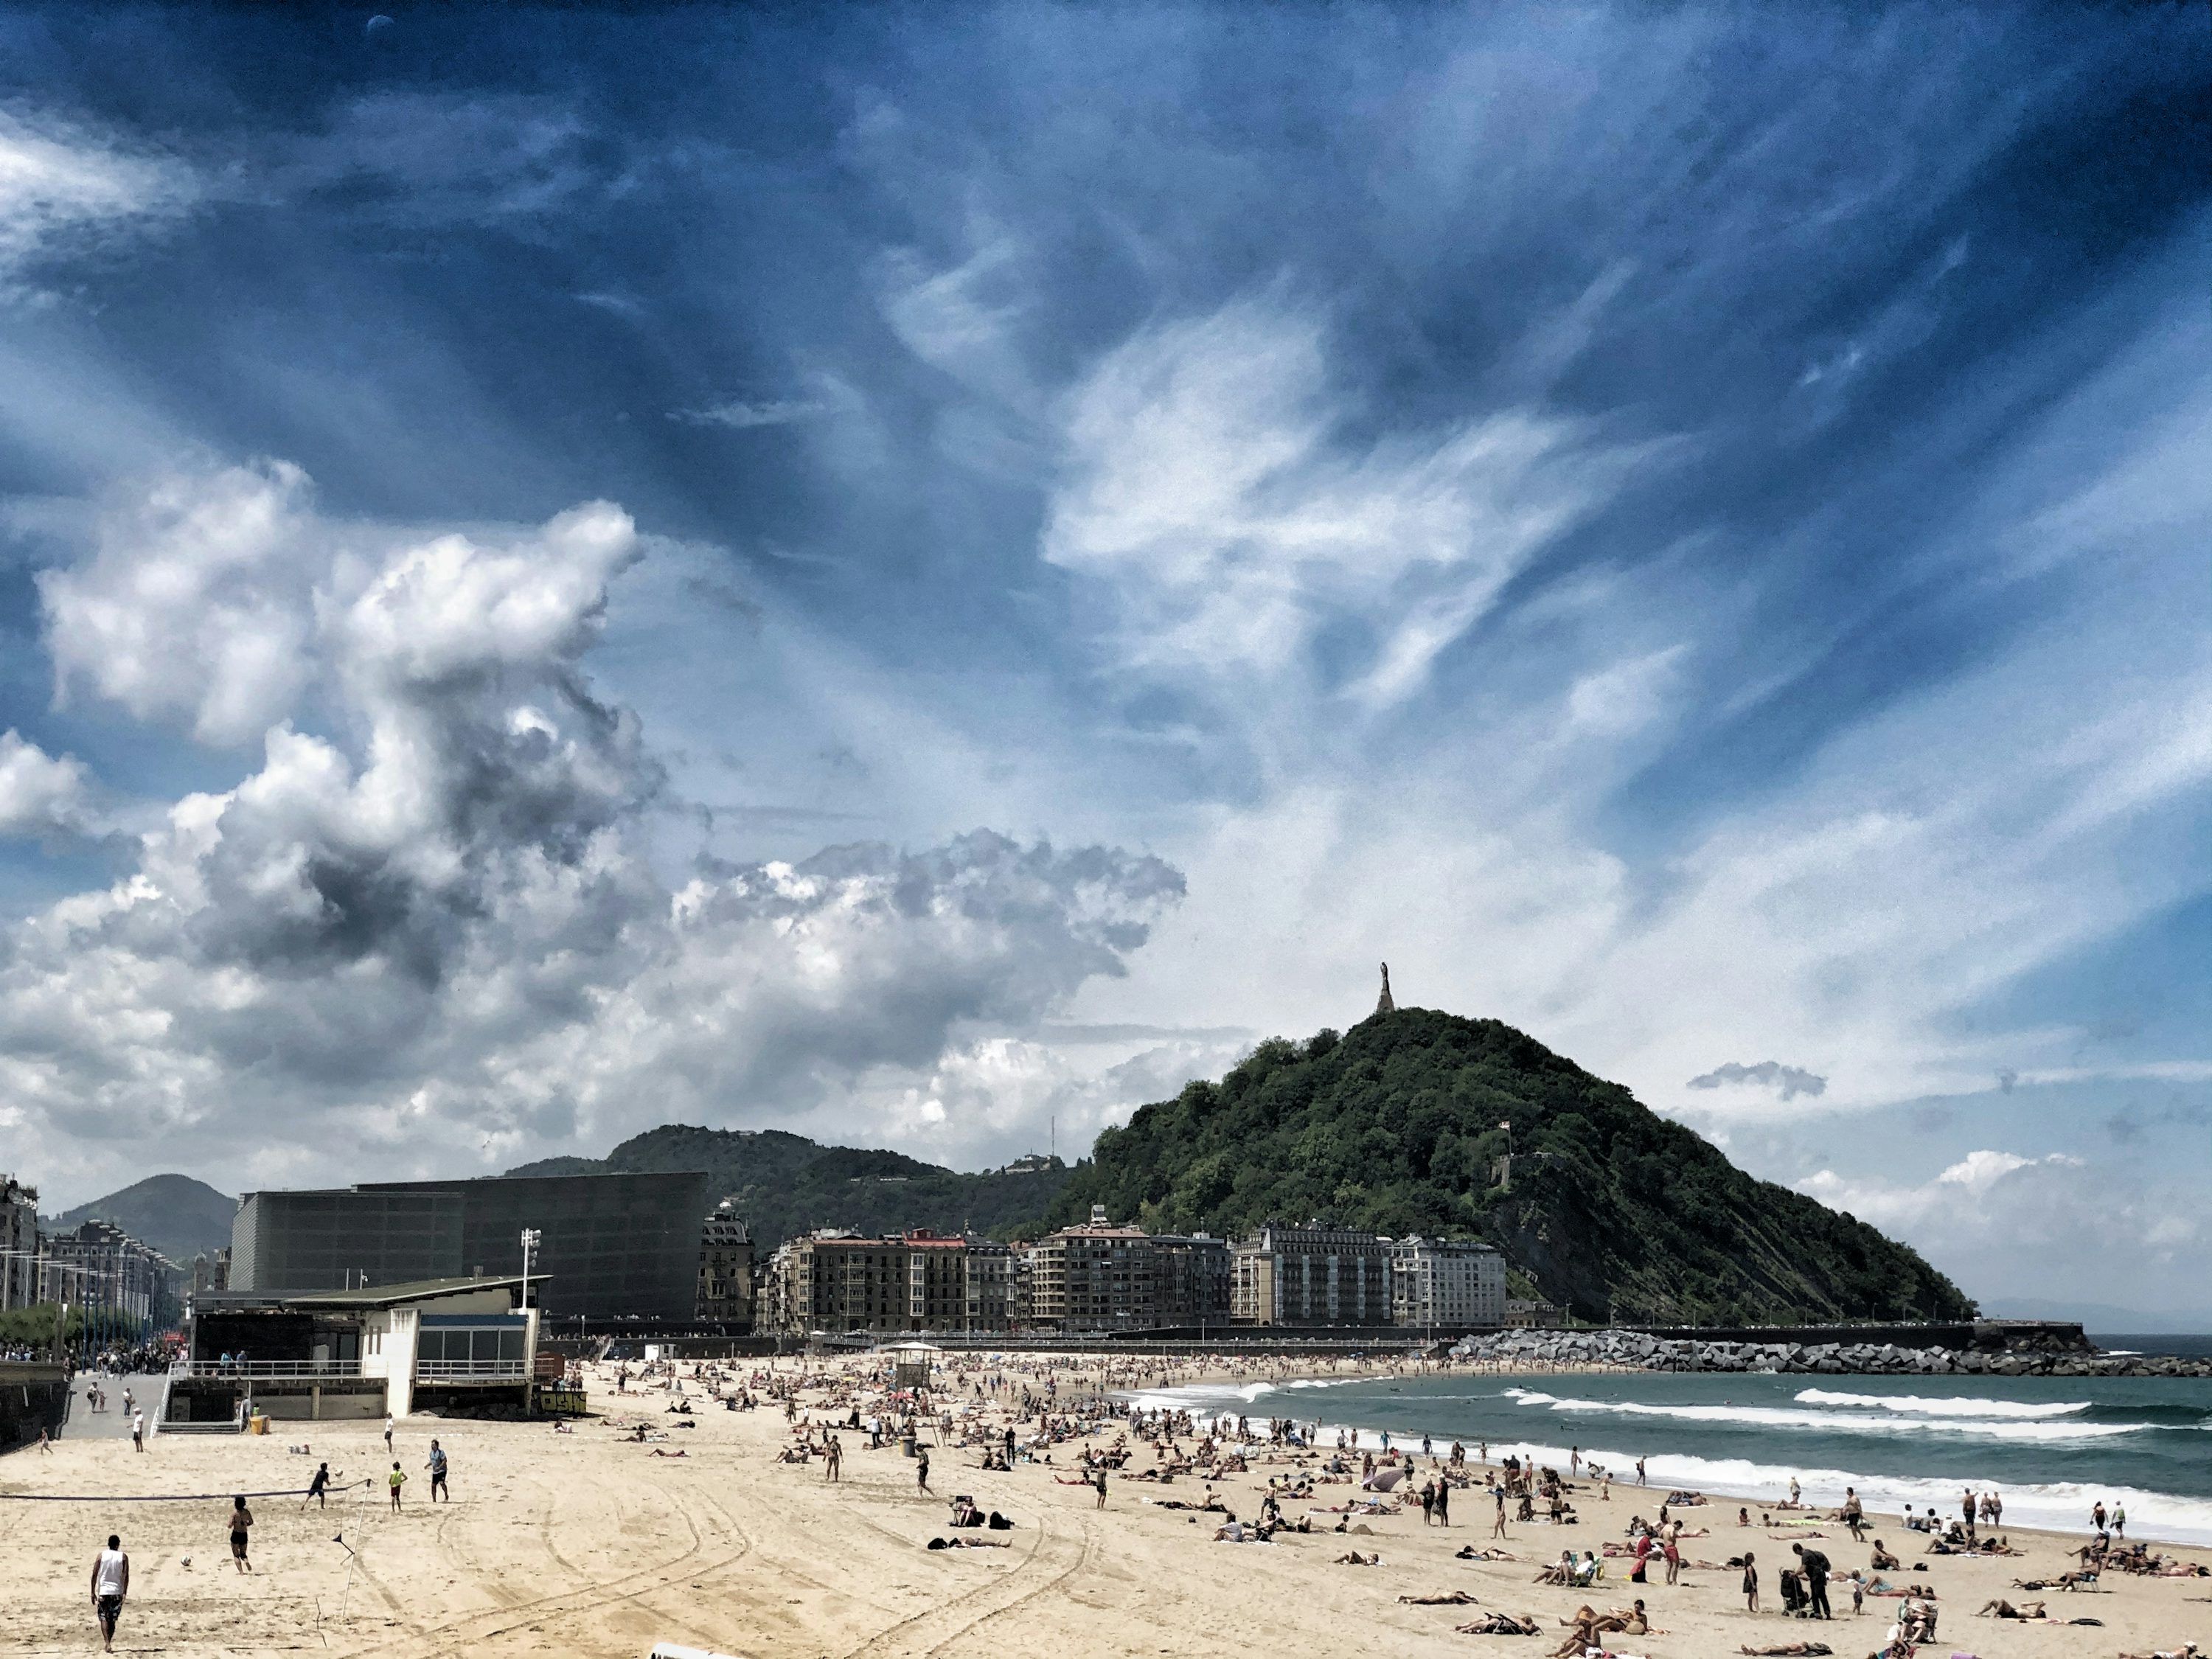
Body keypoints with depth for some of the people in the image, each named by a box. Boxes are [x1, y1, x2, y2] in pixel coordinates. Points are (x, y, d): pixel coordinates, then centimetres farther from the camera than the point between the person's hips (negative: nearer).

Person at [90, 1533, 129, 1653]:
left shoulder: (101, 1556, 1)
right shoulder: (123, 1557, 1)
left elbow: (94, 1575, -1)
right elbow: (126, 1576, -5)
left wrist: (93, 1592, 5)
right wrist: (125, 1593, -3)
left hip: (103, 1591, -1)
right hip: (117, 1592, 1)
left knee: (104, 1619, 1)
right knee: (112, 1619, 14)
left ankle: (107, 1643, -15)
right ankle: (108, 1643, 16)